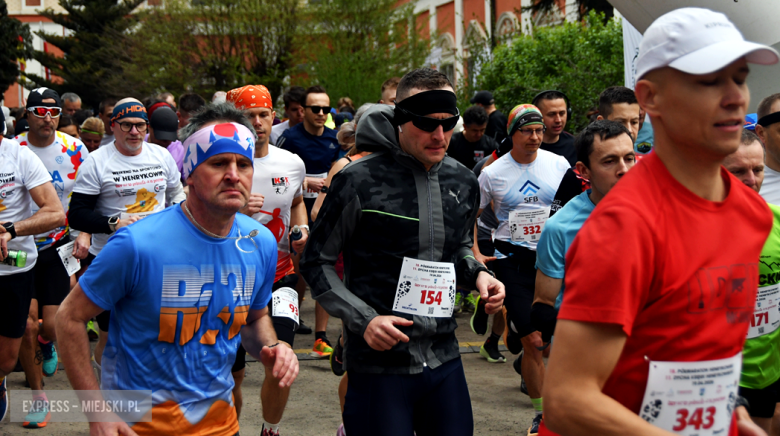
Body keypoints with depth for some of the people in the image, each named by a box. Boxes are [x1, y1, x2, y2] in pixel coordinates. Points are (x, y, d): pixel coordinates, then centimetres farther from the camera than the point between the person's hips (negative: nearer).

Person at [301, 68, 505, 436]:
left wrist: (477, 274, 2)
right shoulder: (359, 181, -11)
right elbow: (316, 263, -4)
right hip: (379, 364, -5)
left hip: (444, 359, 5)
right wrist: (364, 319, -15)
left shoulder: (463, 182, 6)